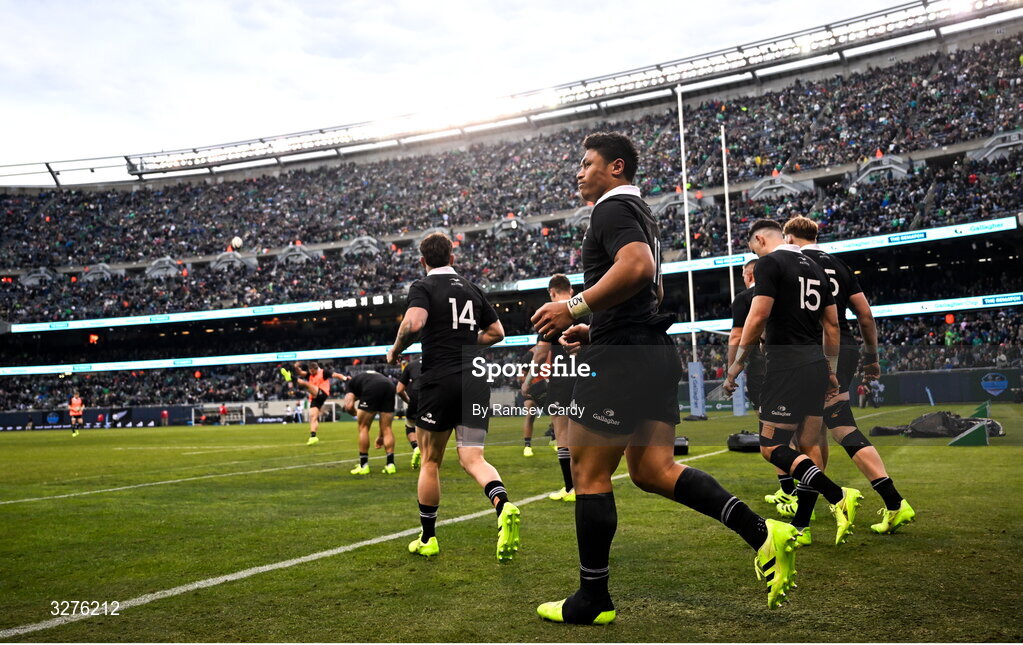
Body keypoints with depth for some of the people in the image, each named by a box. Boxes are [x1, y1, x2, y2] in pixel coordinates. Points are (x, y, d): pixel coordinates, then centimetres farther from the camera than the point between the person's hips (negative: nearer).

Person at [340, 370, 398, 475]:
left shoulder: (350, 383, 28)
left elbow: (349, 406, 7)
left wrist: (356, 415, 29)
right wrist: (381, 436, 46)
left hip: (372, 389, -5)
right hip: (390, 386, 5)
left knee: (363, 427, 11)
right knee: (387, 428, 15)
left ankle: (363, 465, 15)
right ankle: (390, 464, 12)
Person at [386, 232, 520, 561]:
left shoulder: (423, 287, -2)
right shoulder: (473, 289, 14)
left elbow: (413, 323, -20)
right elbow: (497, 332, 18)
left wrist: (395, 350, -4)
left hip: (439, 380, -4)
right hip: (476, 382, 4)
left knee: (430, 461, 11)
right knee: (473, 459, 2)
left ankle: (427, 539, 20)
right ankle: (504, 507, -28)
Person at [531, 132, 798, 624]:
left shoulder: (612, 209, -7)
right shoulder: (640, 214, 25)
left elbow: (637, 266, -26)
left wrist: (576, 307, -23)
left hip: (620, 357, -10)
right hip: (655, 351, 10)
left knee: (589, 473, -1)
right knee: (652, 469, 9)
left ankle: (592, 599, 9)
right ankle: (762, 533, -2)